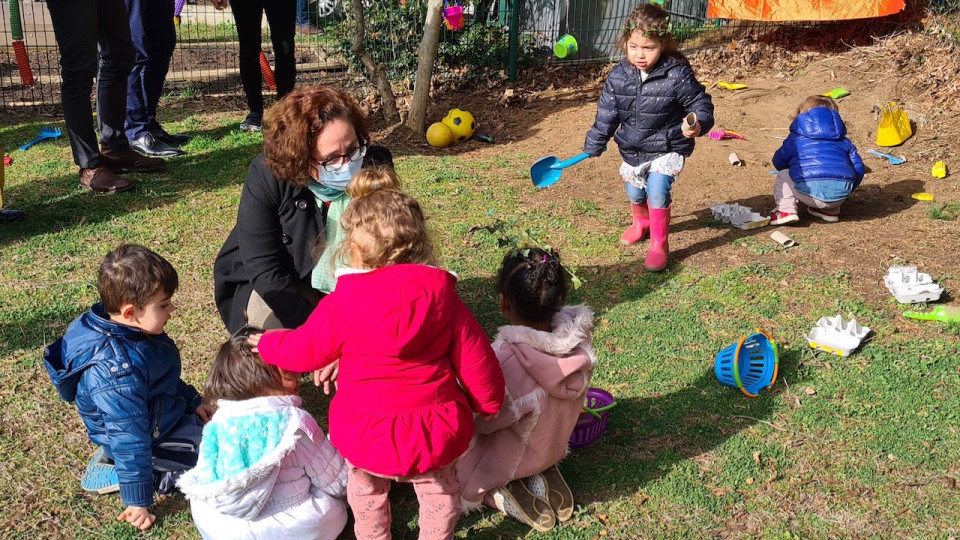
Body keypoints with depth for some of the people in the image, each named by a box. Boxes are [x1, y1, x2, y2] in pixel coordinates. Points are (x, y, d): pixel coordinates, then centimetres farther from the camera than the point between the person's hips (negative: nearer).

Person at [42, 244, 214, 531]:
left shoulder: (127, 329, -9)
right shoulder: (119, 368, -37)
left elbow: (163, 376, 11)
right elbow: (130, 437, -32)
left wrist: (192, 400, 16)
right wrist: (138, 500, -26)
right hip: (148, 440, -9)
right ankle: (118, 470, -4)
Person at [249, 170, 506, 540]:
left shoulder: (343, 305, -14)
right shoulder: (442, 296, -9)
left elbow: (303, 350, 3)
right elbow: (476, 360, -2)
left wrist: (269, 345, 25)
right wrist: (487, 404, 17)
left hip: (367, 435, -1)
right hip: (433, 430, 1)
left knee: (365, 490, 29)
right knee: (439, 491, 26)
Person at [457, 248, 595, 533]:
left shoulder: (505, 362, -39)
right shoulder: (578, 339, -21)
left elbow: (481, 421, -24)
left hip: (509, 462, -6)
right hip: (553, 448, 6)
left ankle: (503, 490, 3)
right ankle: (543, 476, 11)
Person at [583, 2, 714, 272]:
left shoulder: (677, 75, -21)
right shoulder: (618, 76, -10)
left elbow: (701, 103, -11)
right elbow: (607, 113, 2)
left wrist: (698, 124, -32)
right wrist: (594, 145, 8)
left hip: (667, 148, -5)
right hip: (632, 149, 5)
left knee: (657, 189, -21)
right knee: (634, 192, 20)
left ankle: (659, 243, -4)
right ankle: (641, 222, 53)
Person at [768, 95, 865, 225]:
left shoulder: (796, 137, 17)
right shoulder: (844, 141, 25)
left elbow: (779, 161, 26)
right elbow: (858, 168, 23)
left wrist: (794, 172, 48)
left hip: (811, 192, -4)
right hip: (840, 196, 4)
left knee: (783, 176, 21)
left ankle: (786, 210, 1)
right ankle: (831, 210, 24)